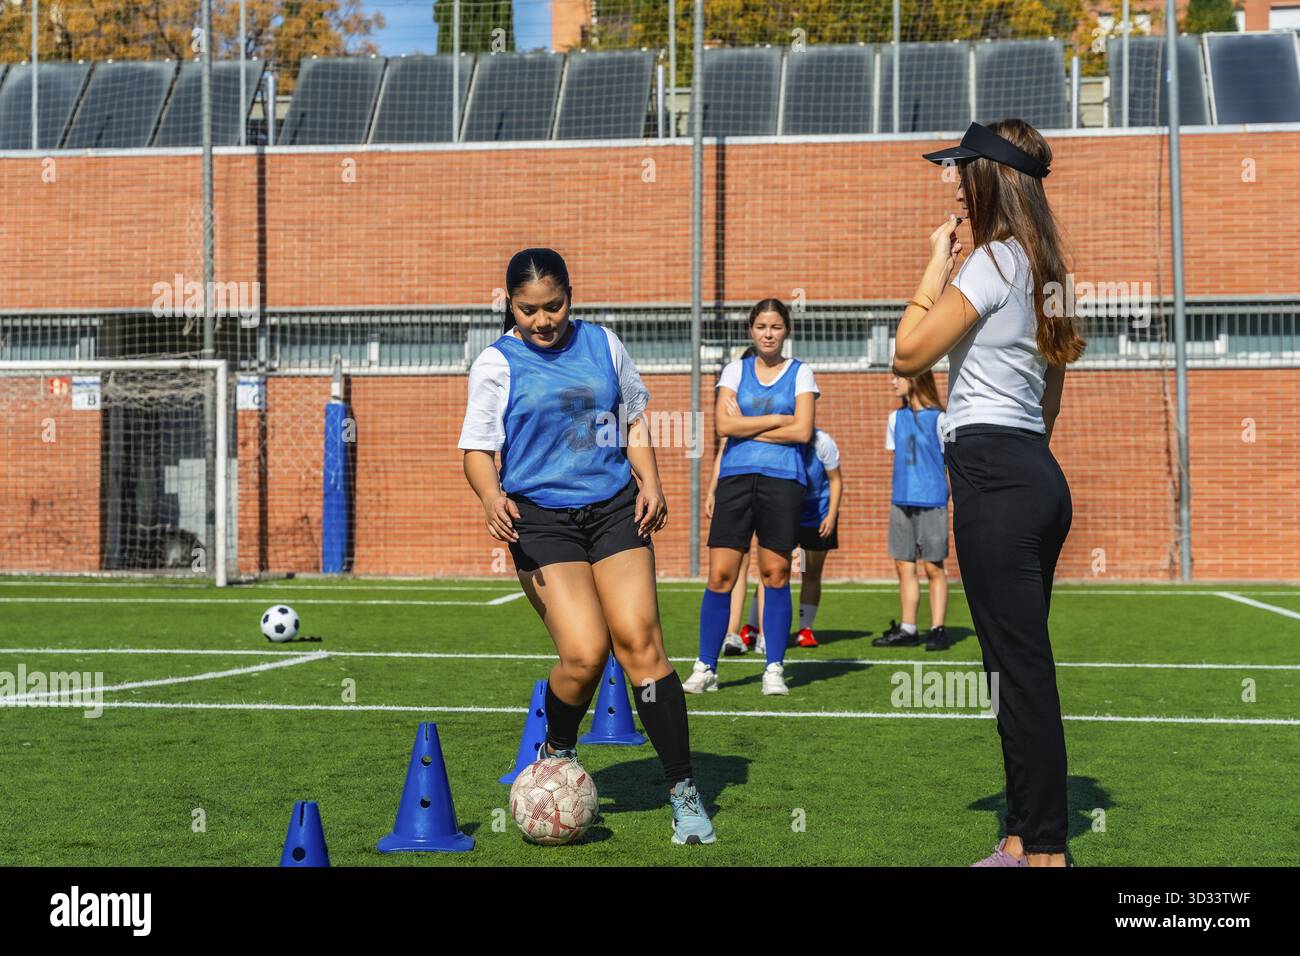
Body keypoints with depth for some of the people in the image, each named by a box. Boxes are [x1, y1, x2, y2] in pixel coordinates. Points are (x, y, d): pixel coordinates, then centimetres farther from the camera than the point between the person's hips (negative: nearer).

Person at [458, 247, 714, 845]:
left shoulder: (602, 343, 10)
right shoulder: (496, 362, 1)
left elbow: (635, 415, 21)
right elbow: (477, 448, 1)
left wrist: (650, 483, 7)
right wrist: (491, 496, -20)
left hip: (615, 507, 2)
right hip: (540, 518, -2)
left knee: (639, 638, -12)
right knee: (584, 652, -16)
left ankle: (683, 791, -6)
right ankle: (556, 754, 16)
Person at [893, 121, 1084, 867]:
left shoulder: (994, 261, -10)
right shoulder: (1043, 268, 18)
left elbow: (908, 355, -13)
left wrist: (936, 267, -4)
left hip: (993, 473, -10)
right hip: (1038, 470, 10)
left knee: (1021, 666, -7)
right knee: (1022, 665, 13)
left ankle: (1044, 847, -4)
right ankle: (1028, 838, 18)